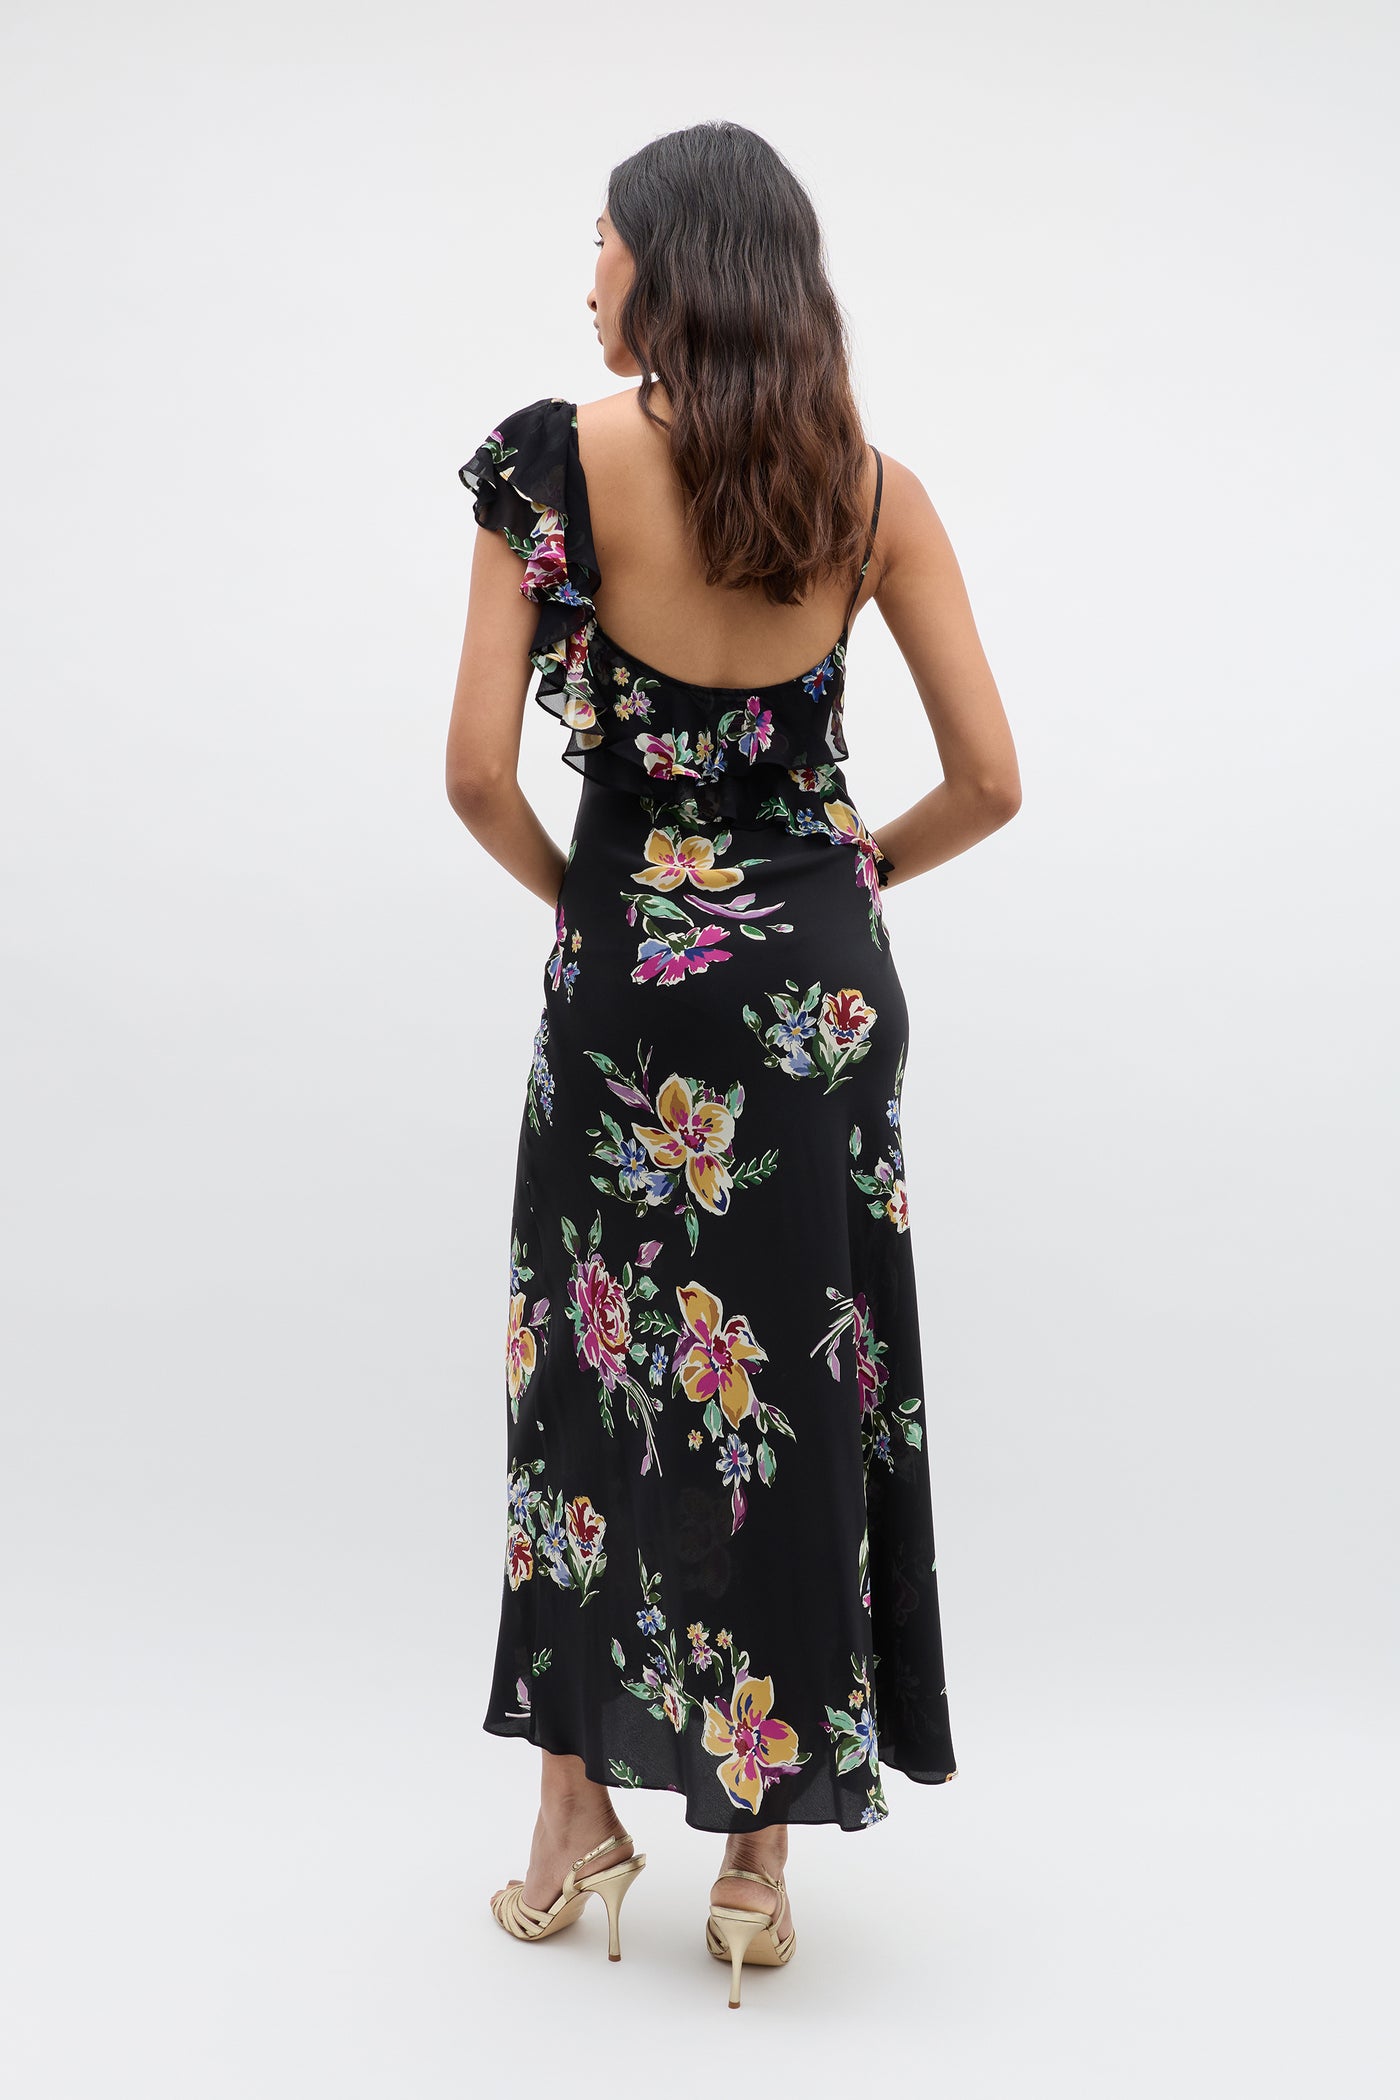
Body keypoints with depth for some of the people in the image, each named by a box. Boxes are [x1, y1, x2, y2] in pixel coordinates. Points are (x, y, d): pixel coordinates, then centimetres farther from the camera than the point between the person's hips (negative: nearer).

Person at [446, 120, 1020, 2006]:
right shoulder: (875, 489, -1)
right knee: (808, 1393, 9)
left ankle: (579, 1818, 26)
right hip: (822, 980, 2)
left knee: (597, 1376, 14)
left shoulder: (558, 457, -8)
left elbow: (479, 771, -11)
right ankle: (762, 1858, 19)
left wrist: (571, 888, 7)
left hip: (629, 975, -2)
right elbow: (989, 781, -1)